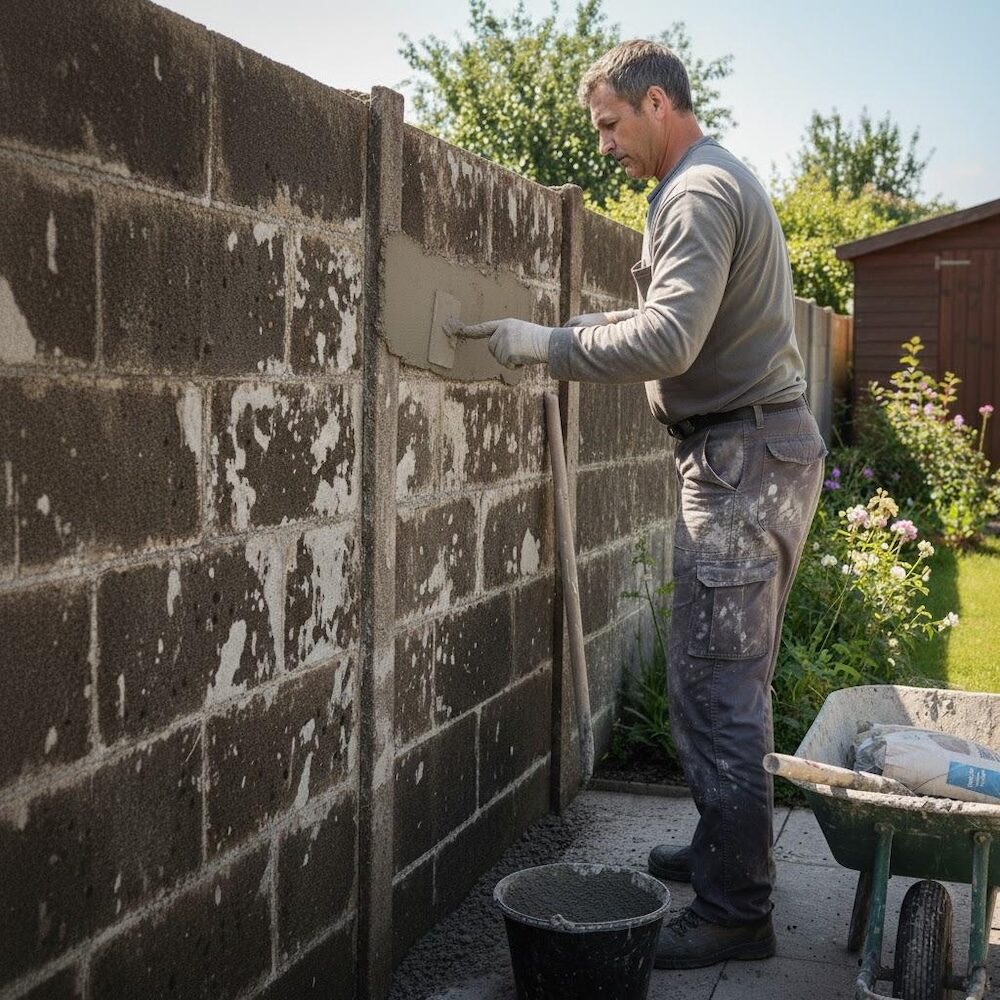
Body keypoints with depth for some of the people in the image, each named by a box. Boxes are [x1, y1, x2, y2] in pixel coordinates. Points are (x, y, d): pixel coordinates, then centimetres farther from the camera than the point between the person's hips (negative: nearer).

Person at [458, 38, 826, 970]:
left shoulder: (698, 193, -13)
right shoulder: (726, 180, 21)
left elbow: (670, 341, -25)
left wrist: (547, 344, -18)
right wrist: (597, 324, 13)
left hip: (742, 457, -11)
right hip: (766, 448, 11)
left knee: (713, 688, -8)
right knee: (733, 679, 16)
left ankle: (734, 911, 0)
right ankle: (729, 849, 28)